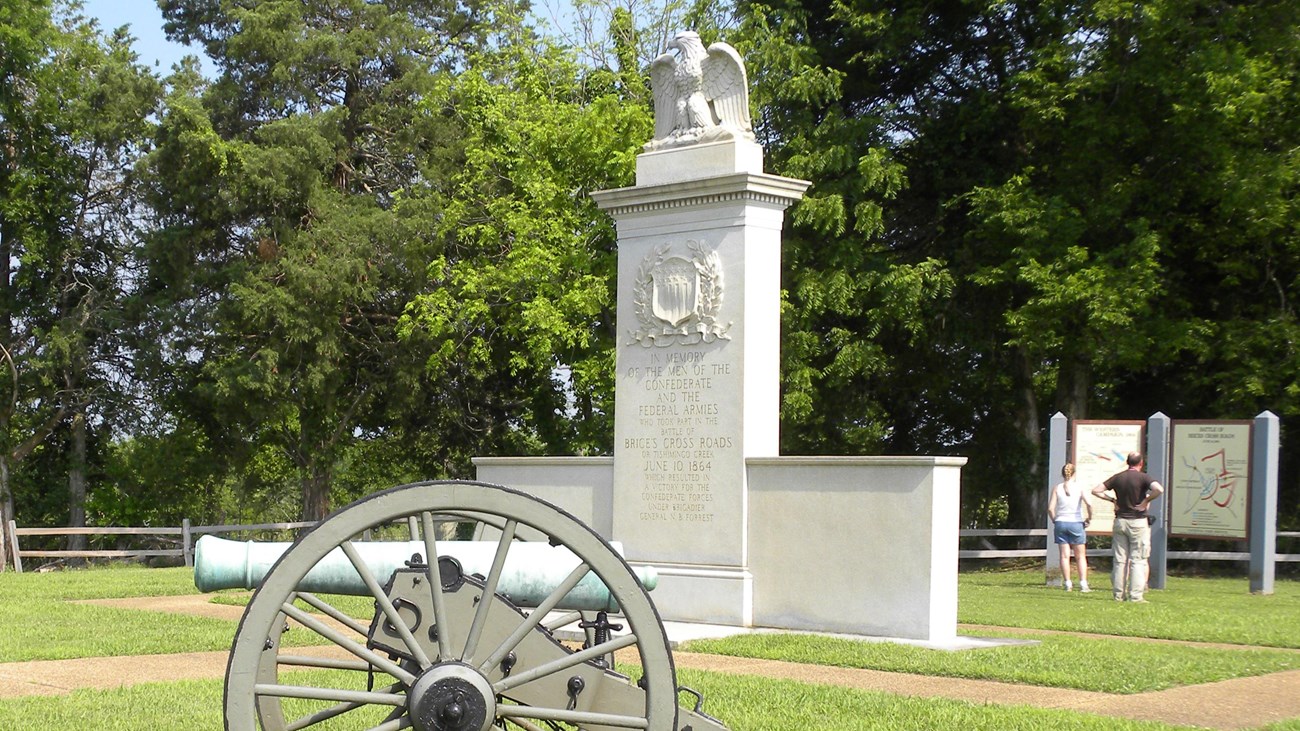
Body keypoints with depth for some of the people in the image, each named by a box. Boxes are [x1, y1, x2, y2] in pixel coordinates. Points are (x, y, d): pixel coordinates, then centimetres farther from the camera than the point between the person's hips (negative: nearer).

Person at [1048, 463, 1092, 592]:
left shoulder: (1057, 488, 0)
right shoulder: (1079, 488, -3)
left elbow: (1050, 508, -6)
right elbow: (1089, 504, -14)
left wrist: (1054, 520, 9)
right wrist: (1089, 518, 0)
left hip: (1061, 523, 1)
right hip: (1076, 523, -1)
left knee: (1064, 555, 4)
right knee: (1080, 556, 6)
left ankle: (1068, 584, 1)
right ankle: (1083, 583, -1)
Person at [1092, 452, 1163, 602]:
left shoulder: (1117, 477, 4)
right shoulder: (1143, 477, -7)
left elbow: (1096, 490, 2)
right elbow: (1158, 489, -25)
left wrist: (1112, 500, 7)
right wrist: (1146, 500, -12)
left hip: (1120, 521, 4)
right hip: (1138, 522, -4)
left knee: (1120, 559, 8)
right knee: (1138, 560, 0)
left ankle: (1119, 594, 9)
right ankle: (1135, 595, -5)